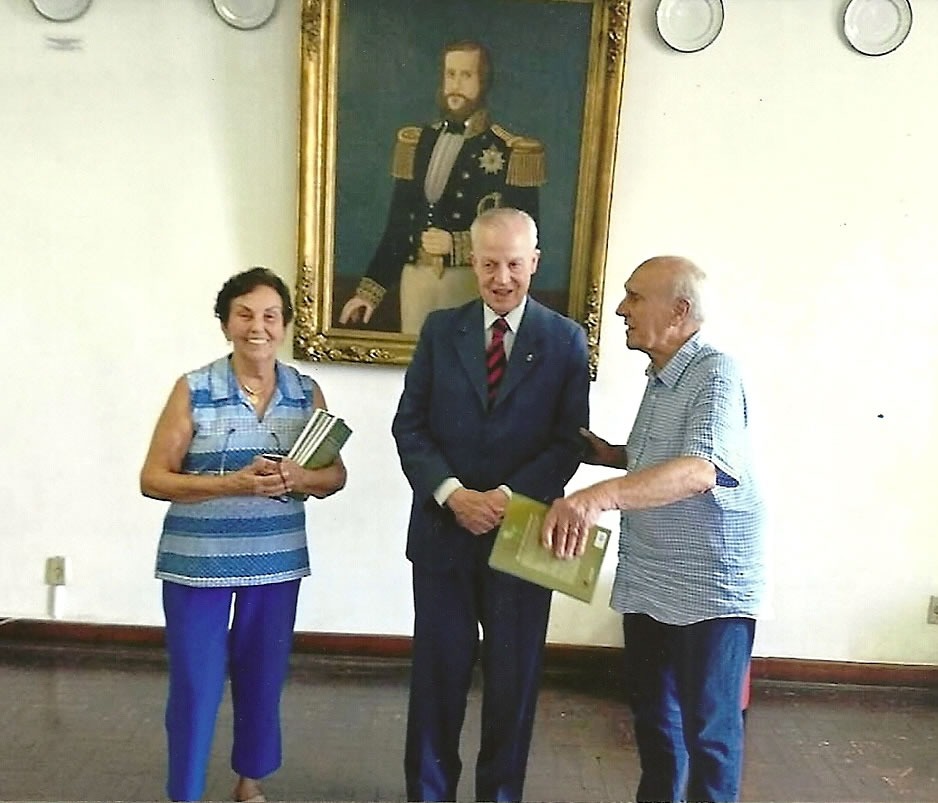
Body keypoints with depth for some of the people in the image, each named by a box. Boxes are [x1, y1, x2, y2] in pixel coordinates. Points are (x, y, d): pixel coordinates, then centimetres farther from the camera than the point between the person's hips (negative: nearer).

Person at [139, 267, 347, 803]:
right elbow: (153, 478, -7)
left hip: (277, 559, 3)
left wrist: (299, 478, -18)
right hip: (199, 561, -3)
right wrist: (233, 483, -22)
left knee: (264, 678, 15)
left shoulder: (306, 392, 2)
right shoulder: (194, 390, -7)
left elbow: (335, 474, 5)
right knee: (196, 683, 3)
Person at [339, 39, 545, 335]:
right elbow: (398, 225, 12)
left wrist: (456, 245, -14)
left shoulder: (514, 153, -2)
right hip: (416, 282, 4)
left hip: (475, 287, -3)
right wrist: (370, 291, 7)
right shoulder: (417, 142, 11)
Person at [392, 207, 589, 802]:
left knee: (514, 677, 10)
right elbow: (409, 424, 1)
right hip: (443, 527, 1)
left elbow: (570, 441, -4)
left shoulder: (565, 339, 1)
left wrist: (508, 496, -16)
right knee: (438, 671, 10)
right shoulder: (440, 329, 5)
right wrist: (452, 493, -13)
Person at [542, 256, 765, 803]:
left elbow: (699, 469, -33)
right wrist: (612, 455, 5)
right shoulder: (660, 378, 11)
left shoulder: (715, 373, -17)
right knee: (653, 715, 21)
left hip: (709, 588, -9)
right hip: (646, 583, 9)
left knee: (709, 731, 5)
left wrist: (601, 495, -46)